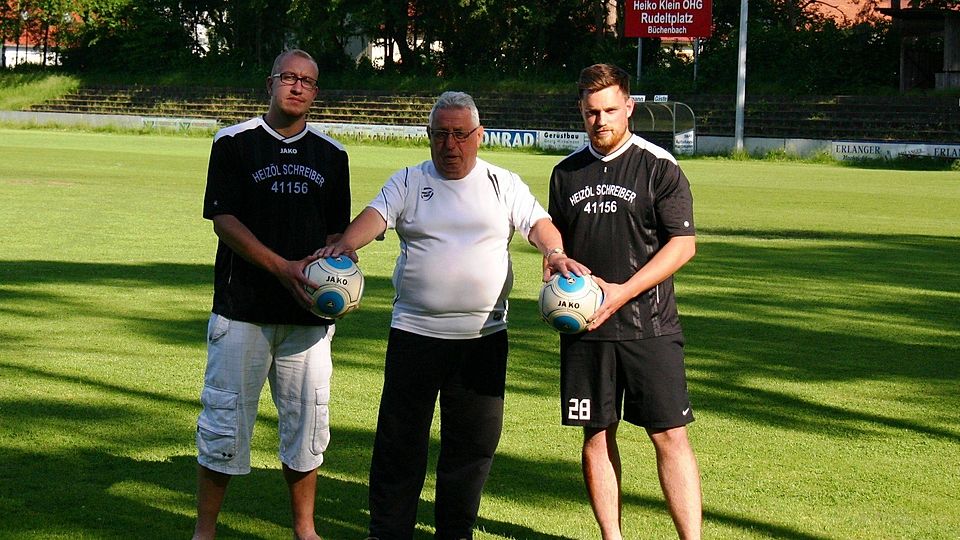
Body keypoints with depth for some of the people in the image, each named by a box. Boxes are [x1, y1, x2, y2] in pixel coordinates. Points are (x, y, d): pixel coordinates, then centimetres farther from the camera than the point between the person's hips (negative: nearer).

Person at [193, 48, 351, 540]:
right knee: (225, 420, -2)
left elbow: (338, 232, 16)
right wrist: (283, 267, -17)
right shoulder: (234, 143, 1)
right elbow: (222, 220, -6)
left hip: (307, 311, 3)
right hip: (242, 309, -3)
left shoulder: (331, 155, 12)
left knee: (307, 424, 8)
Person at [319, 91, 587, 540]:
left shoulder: (503, 184, 8)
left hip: (483, 335, 1)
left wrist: (555, 252, -24)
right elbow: (376, 215, -10)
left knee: (474, 441, 7)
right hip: (415, 331, -1)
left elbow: (538, 223, -2)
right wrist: (346, 244, -31)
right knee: (399, 437, 2)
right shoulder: (409, 182, 5)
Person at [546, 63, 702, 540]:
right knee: (597, 436, 6)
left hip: (649, 325, -4)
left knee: (671, 436, -6)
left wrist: (622, 293, -14)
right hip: (584, 327, 4)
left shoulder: (659, 168, -2)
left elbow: (682, 244, -6)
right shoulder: (566, 173, 11)